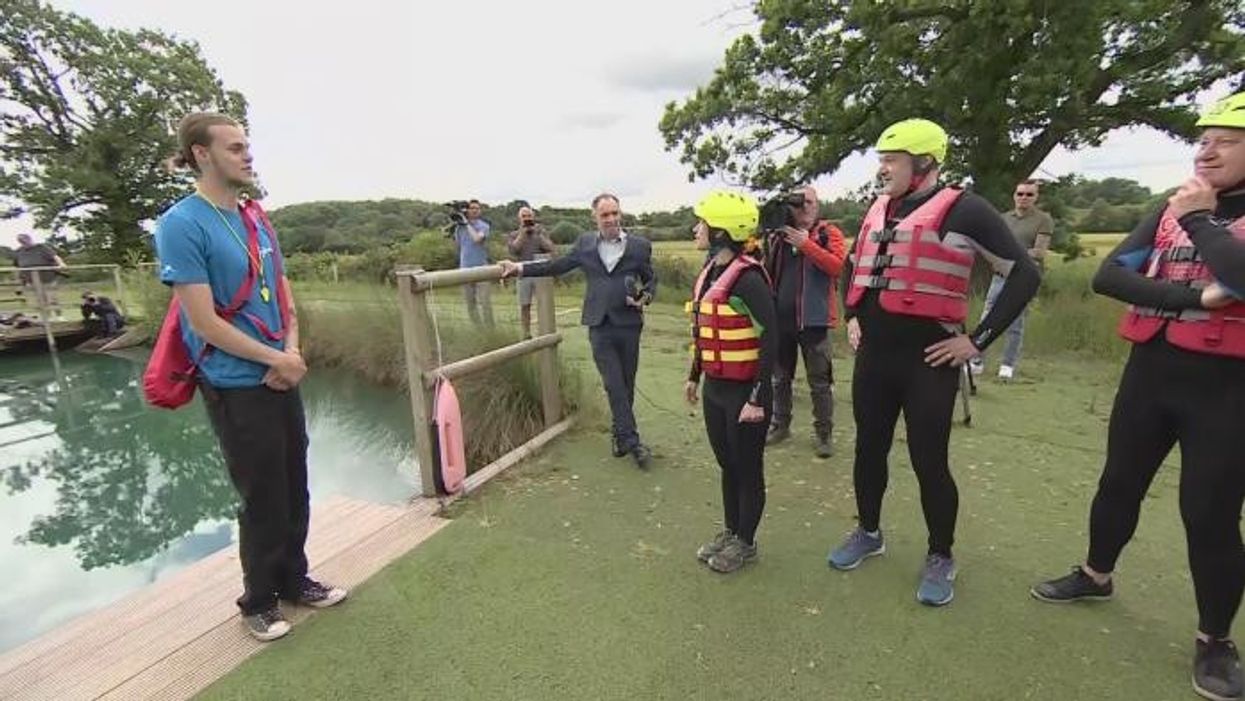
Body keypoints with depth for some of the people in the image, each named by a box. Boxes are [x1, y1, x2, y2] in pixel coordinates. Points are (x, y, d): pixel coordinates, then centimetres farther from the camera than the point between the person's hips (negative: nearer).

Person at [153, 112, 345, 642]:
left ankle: (294, 580, 35)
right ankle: (258, 601, 28)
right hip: (236, 388, -6)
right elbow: (204, 324, -17)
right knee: (263, 499, 6)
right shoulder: (182, 225, -14)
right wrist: (277, 359, -11)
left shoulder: (256, 219, 8)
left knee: (295, 489, 15)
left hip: (282, 377, 6)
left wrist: (292, 352, -3)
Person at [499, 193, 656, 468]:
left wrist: (645, 298, -10)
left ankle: (620, 434, 29)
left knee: (626, 384, 10)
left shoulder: (640, 245, 2)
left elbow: (651, 280, 10)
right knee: (614, 385, -5)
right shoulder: (585, 243, 6)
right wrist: (520, 268, 10)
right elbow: (558, 265, 14)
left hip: (628, 324, 0)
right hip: (599, 325, 0)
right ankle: (632, 441, 2)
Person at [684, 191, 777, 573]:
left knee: (748, 469, 11)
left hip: (744, 392, -8)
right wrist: (694, 376, 19)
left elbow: (770, 338, -20)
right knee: (726, 464, 20)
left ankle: (745, 543, 30)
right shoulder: (710, 272, 7)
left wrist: (758, 398, -21)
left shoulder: (747, 278, -19)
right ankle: (730, 531, 39)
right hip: (715, 388, 8)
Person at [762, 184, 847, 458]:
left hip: (813, 319, -4)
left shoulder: (829, 233, 0)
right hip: (780, 318, 4)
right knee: (780, 377, 15)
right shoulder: (778, 235, 11)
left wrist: (806, 244, -21)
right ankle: (780, 425, 29)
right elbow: (766, 271, 11)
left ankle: (823, 434, 15)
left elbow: (840, 266, -16)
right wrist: (766, 247, -6)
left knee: (820, 382, 3)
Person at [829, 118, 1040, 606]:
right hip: (874, 355, 6)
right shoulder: (878, 211, 10)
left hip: (927, 360, -6)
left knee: (929, 461, 3)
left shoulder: (963, 210, -9)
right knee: (869, 448, 15)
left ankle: (940, 558, 26)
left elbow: (1024, 274, -8)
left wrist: (978, 339, -11)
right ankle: (868, 533, 36)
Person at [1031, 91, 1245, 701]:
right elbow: (1108, 275, -7)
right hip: (1152, 368, 4)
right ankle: (1096, 575, 38)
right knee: (1120, 482, 16)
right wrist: (1195, 298, -18)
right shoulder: (1171, 209, 7)